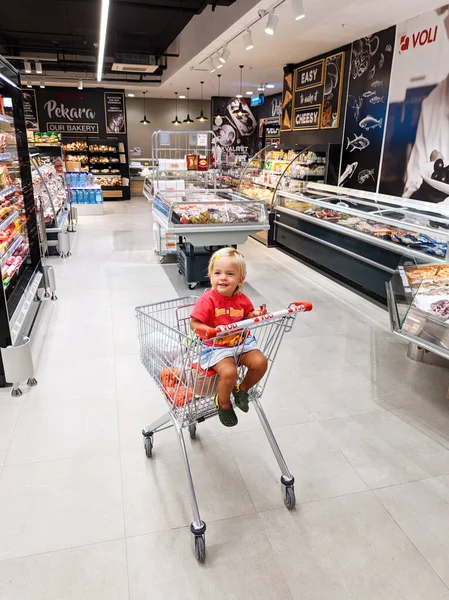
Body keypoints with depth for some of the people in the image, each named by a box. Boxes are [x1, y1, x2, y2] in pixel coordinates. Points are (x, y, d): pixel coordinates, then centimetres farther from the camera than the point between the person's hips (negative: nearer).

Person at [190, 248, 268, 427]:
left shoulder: (242, 299, -2)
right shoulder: (207, 300, -18)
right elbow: (194, 323, -18)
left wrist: (256, 315, -7)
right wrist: (209, 331, -35)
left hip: (241, 343, 6)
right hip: (216, 347, -5)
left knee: (261, 362, -13)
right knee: (229, 372, -28)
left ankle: (242, 389, 16)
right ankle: (223, 403, 4)